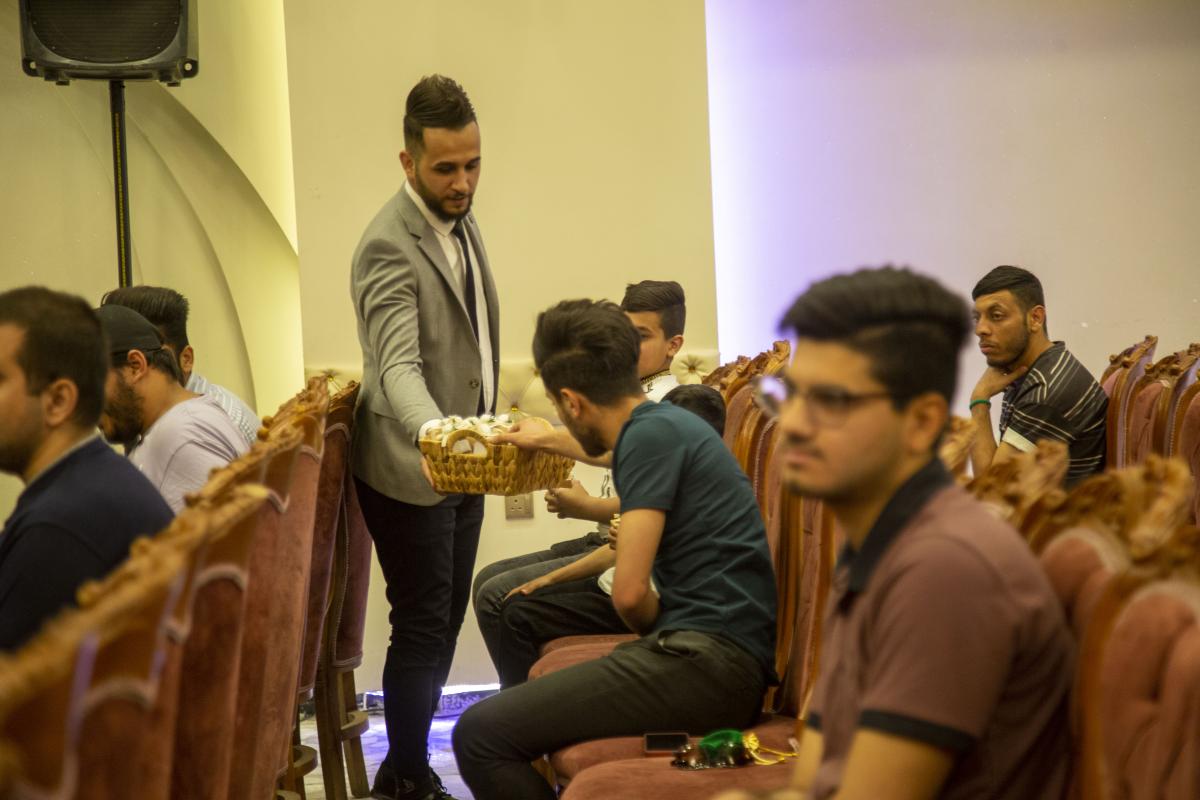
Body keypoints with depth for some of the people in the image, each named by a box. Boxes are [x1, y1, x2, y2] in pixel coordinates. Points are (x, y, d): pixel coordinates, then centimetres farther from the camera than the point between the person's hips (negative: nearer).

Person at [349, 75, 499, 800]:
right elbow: (398, 366, -32)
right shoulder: (389, 246, -20)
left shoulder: (460, 221, 8)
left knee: (445, 623, 13)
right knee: (423, 627, -2)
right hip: (413, 468, -8)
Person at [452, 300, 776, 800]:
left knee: (480, 733, -16)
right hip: (728, 656, 10)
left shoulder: (650, 433, -10)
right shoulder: (669, 424, 19)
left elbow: (630, 591, -15)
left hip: (709, 660, -10)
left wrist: (657, 629, 4)